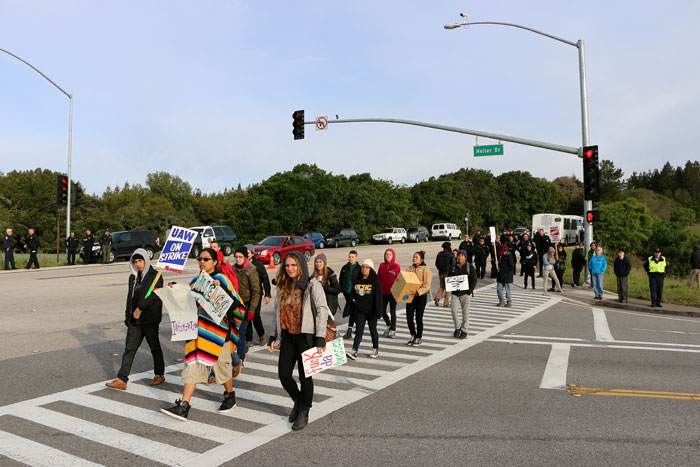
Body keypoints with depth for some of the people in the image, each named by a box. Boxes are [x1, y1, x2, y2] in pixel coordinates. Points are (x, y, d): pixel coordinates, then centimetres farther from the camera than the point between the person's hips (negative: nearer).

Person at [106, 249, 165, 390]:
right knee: (129, 348, 2)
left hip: (150, 318, -6)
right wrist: (128, 316, 15)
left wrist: (140, 308, -25)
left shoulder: (155, 276, -6)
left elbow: (154, 295, -18)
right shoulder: (133, 277, 14)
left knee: (154, 347, 7)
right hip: (134, 320, 6)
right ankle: (122, 380, 3)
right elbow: (130, 297, 19)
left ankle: (159, 374, 22)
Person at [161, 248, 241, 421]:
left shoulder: (221, 279, -6)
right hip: (197, 329, 5)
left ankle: (230, 397, 30)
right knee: (193, 365, 0)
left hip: (217, 330, -5)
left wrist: (221, 287, -28)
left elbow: (234, 304, -16)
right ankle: (183, 406, 0)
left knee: (221, 364, 7)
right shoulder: (195, 281, 13)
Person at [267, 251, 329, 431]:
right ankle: (298, 401, 31)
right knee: (283, 374, 3)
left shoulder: (312, 285, -7)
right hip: (288, 337, 5)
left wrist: (320, 338, -19)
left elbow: (322, 311, -12)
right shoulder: (283, 288, 11)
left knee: (305, 376, 2)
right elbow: (277, 313, 17)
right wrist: (273, 336, 13)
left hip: (306, 336, -5)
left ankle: (304, 412, 22)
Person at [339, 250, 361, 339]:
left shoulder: (359, 268, -4)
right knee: (353, 311, 16)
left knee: (352, 310, -9)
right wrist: (342, 289, 7)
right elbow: (341, 279, 16)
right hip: (347, 292, 5)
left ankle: (349, 331, -7)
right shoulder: (345, 268, 9)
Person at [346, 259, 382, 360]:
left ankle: (375, 349, 26)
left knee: (373, 330, 10)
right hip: (359, 310, 3)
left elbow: (378, 296, -8)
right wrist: (351, 308, 11)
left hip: (371, 311, -3)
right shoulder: (358, 280, 9)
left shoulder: (375, 280, -4)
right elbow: (353, 294, 15)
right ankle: (354, 351, -9)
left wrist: (378, 311, -14)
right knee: (359, 330, -3)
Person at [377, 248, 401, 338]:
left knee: (392, 311, 3)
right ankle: (388, 325, 33)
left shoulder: (396, 266, -5)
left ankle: (393, 330, 17)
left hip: (393, 292, -3)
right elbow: (378, 278, 9)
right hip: (383, 292, 3)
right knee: (382, 311, 7)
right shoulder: (382, 265, 4)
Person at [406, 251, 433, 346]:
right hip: (410, 296, 4)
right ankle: (413, 336, 24)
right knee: (409, 317, 3)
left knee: (418, 318, 2)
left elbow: (427, 286, -14)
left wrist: (417, 291, -28)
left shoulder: (426, 270, -7)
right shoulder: (409, 269, 9)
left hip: (421, 296, -4)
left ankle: (419, 338, 19)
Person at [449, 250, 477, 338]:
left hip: (465, 293, -2)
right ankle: (457, 328, 13)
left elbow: (474, 280, -3)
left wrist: (469, 291, -11)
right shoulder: (453, 267, 8)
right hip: (455, 293, 3)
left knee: (465, 312, 1)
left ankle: (464, 330, 12)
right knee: (454, 310, -5)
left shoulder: (470, 267, 0)